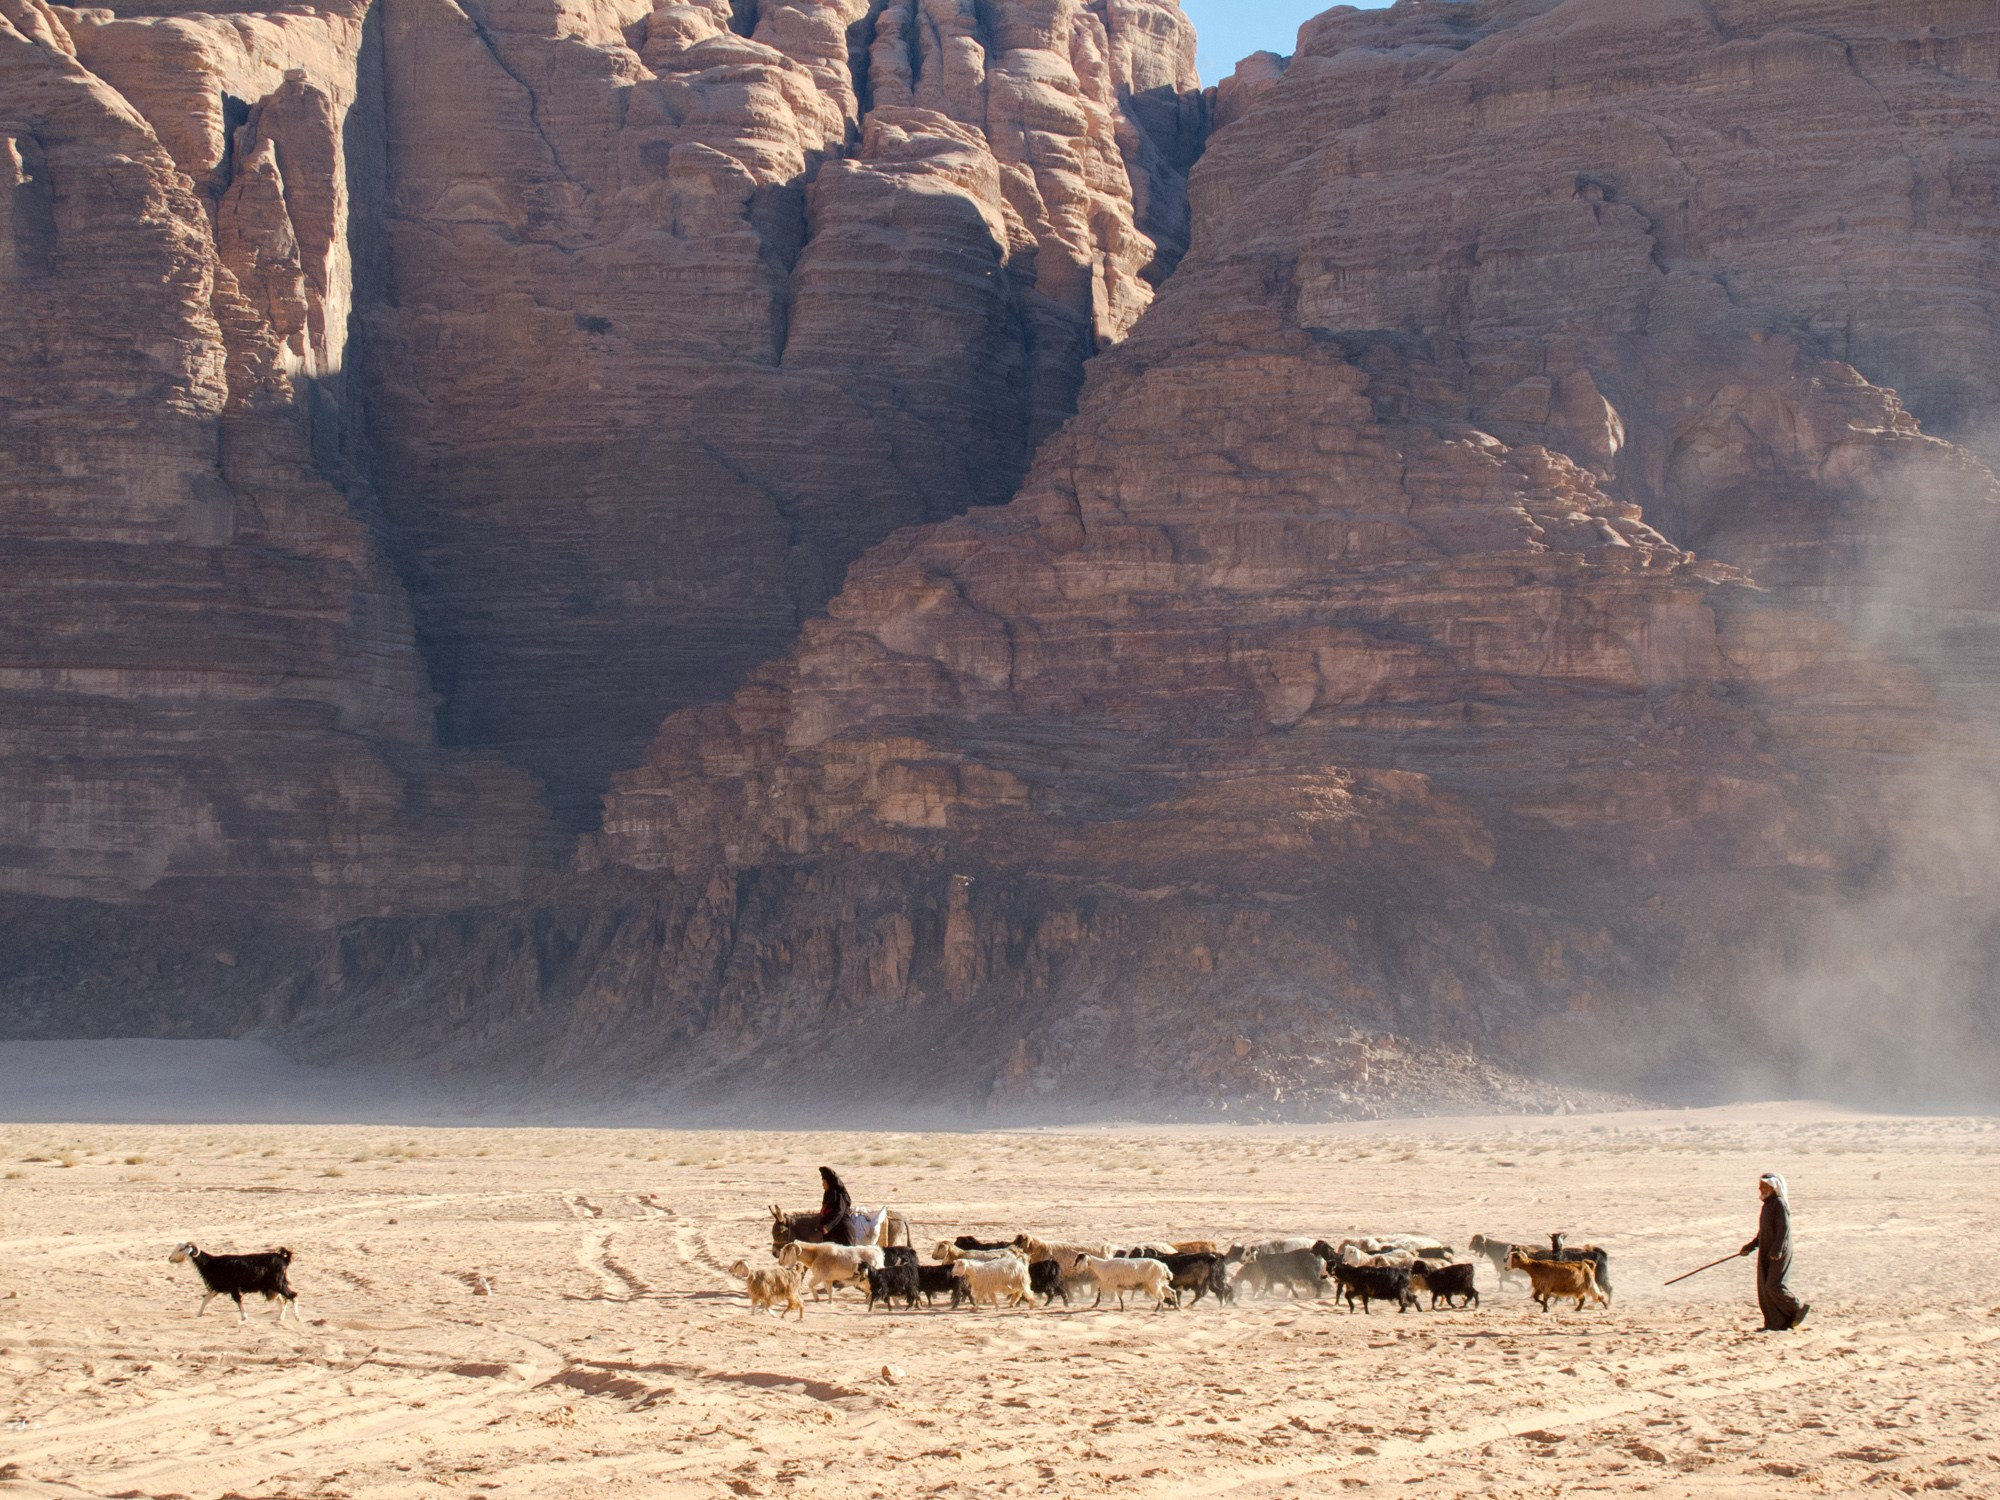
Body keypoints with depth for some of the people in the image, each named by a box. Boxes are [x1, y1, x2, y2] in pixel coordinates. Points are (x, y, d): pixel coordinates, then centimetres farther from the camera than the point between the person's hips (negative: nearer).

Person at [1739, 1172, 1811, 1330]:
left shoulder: (1780, 1204, -14)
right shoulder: (1768, 1204, 14)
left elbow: (1784, 1229, -20)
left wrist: (1775, 1251, -26)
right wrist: (1750, 1247, 22)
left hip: (1779, 1254, -9)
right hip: (1766, 1254, 9)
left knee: (1774, 1286, -12)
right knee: (1765, 1289, 4)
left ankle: (1800, 1308, 6)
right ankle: (1775, 1323, 7)